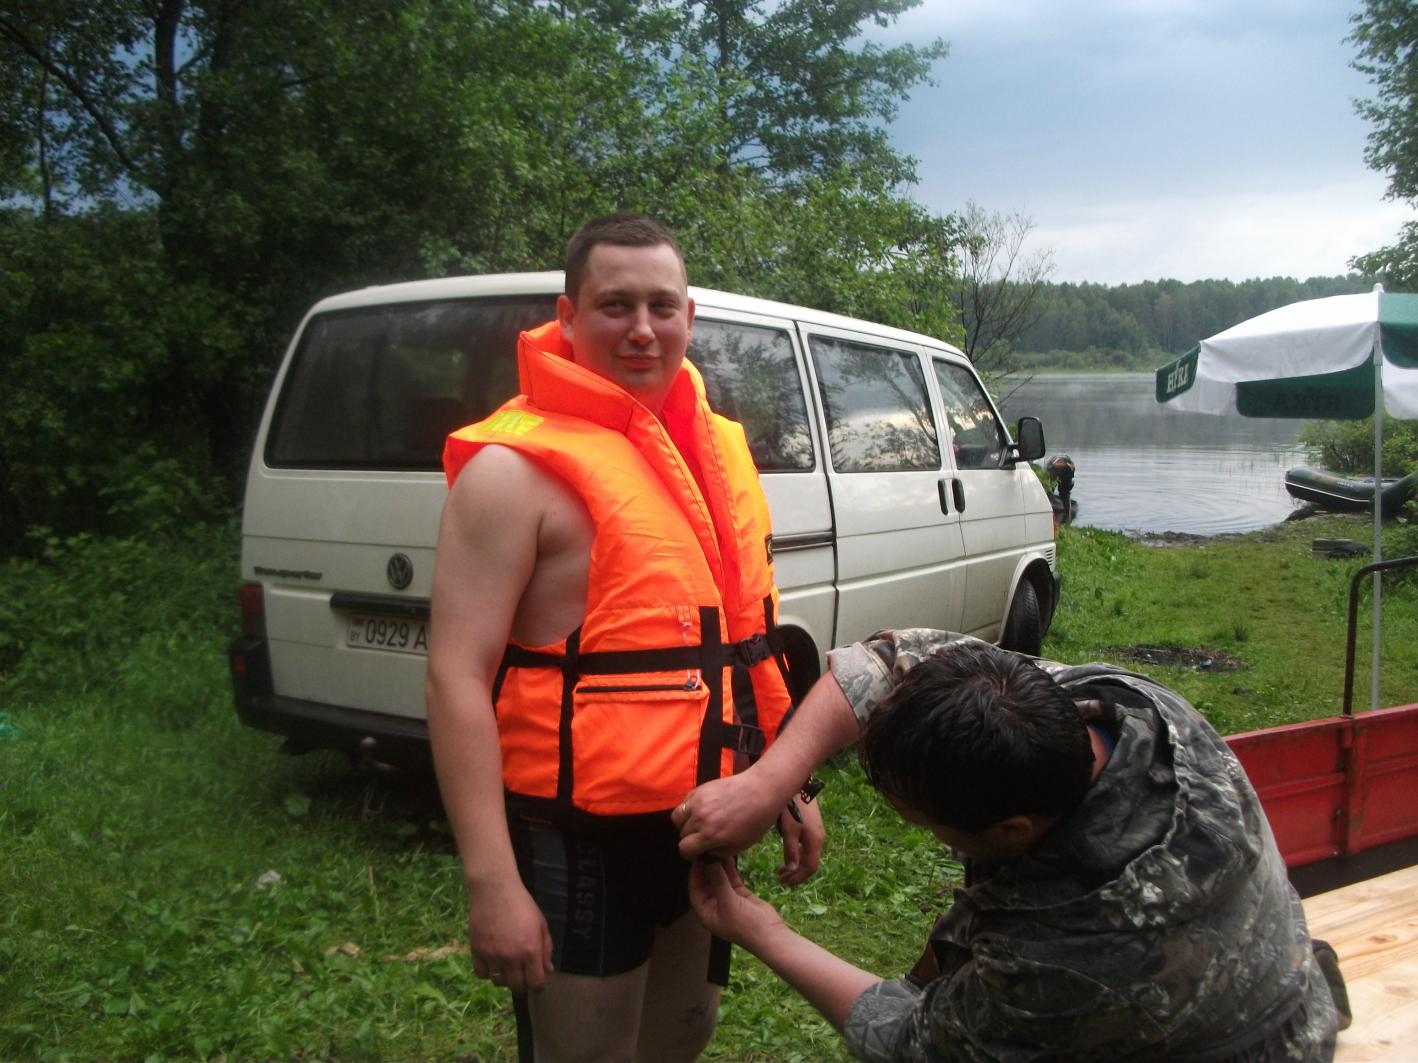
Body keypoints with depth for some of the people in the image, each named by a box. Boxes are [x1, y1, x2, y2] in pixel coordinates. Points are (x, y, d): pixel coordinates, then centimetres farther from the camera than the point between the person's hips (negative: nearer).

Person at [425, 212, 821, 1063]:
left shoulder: (716, 449, 7)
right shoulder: (518, 468, -16)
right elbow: (458, 678, -20)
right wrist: (492, 882, -24)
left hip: (704, 825, 7)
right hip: (580, 842, -7)